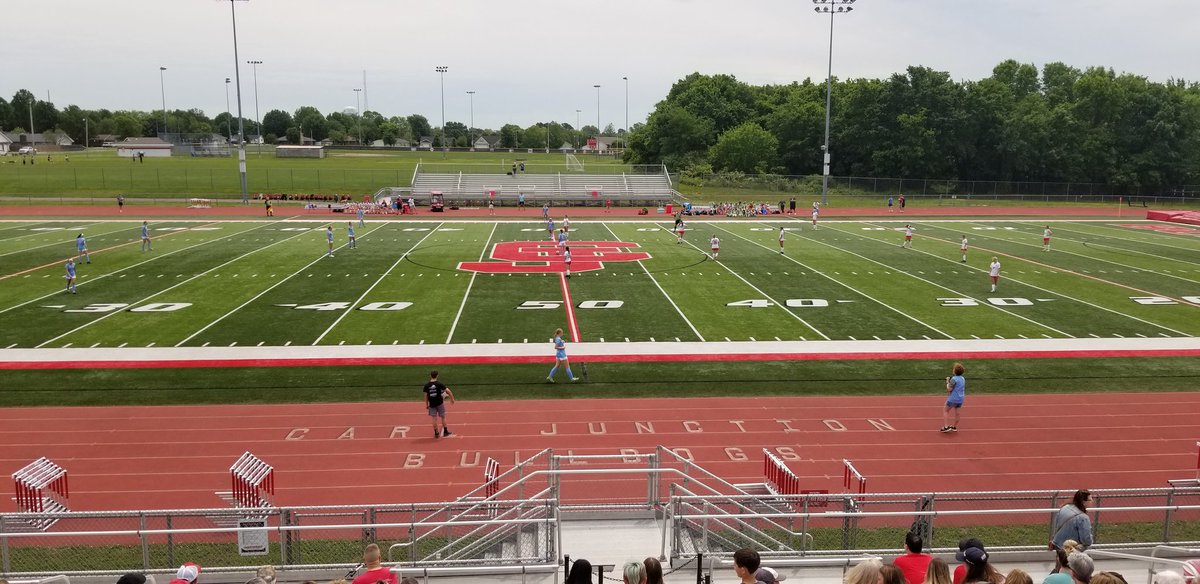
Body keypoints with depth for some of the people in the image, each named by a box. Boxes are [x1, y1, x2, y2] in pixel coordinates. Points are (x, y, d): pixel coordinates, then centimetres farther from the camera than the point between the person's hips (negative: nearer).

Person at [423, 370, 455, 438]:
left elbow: (426, 396, -1)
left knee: (434, 418, 8)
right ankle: (445, 432, 19)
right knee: (443, 417, 12)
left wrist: (426, 404, 10)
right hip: (440, 403, -2)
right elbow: (448, 391, -14)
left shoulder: (427, 385, -5)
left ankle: (436, 433, 13)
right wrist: (452, 399, -2)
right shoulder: (439, 384, -12)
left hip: (432, 404, 2)